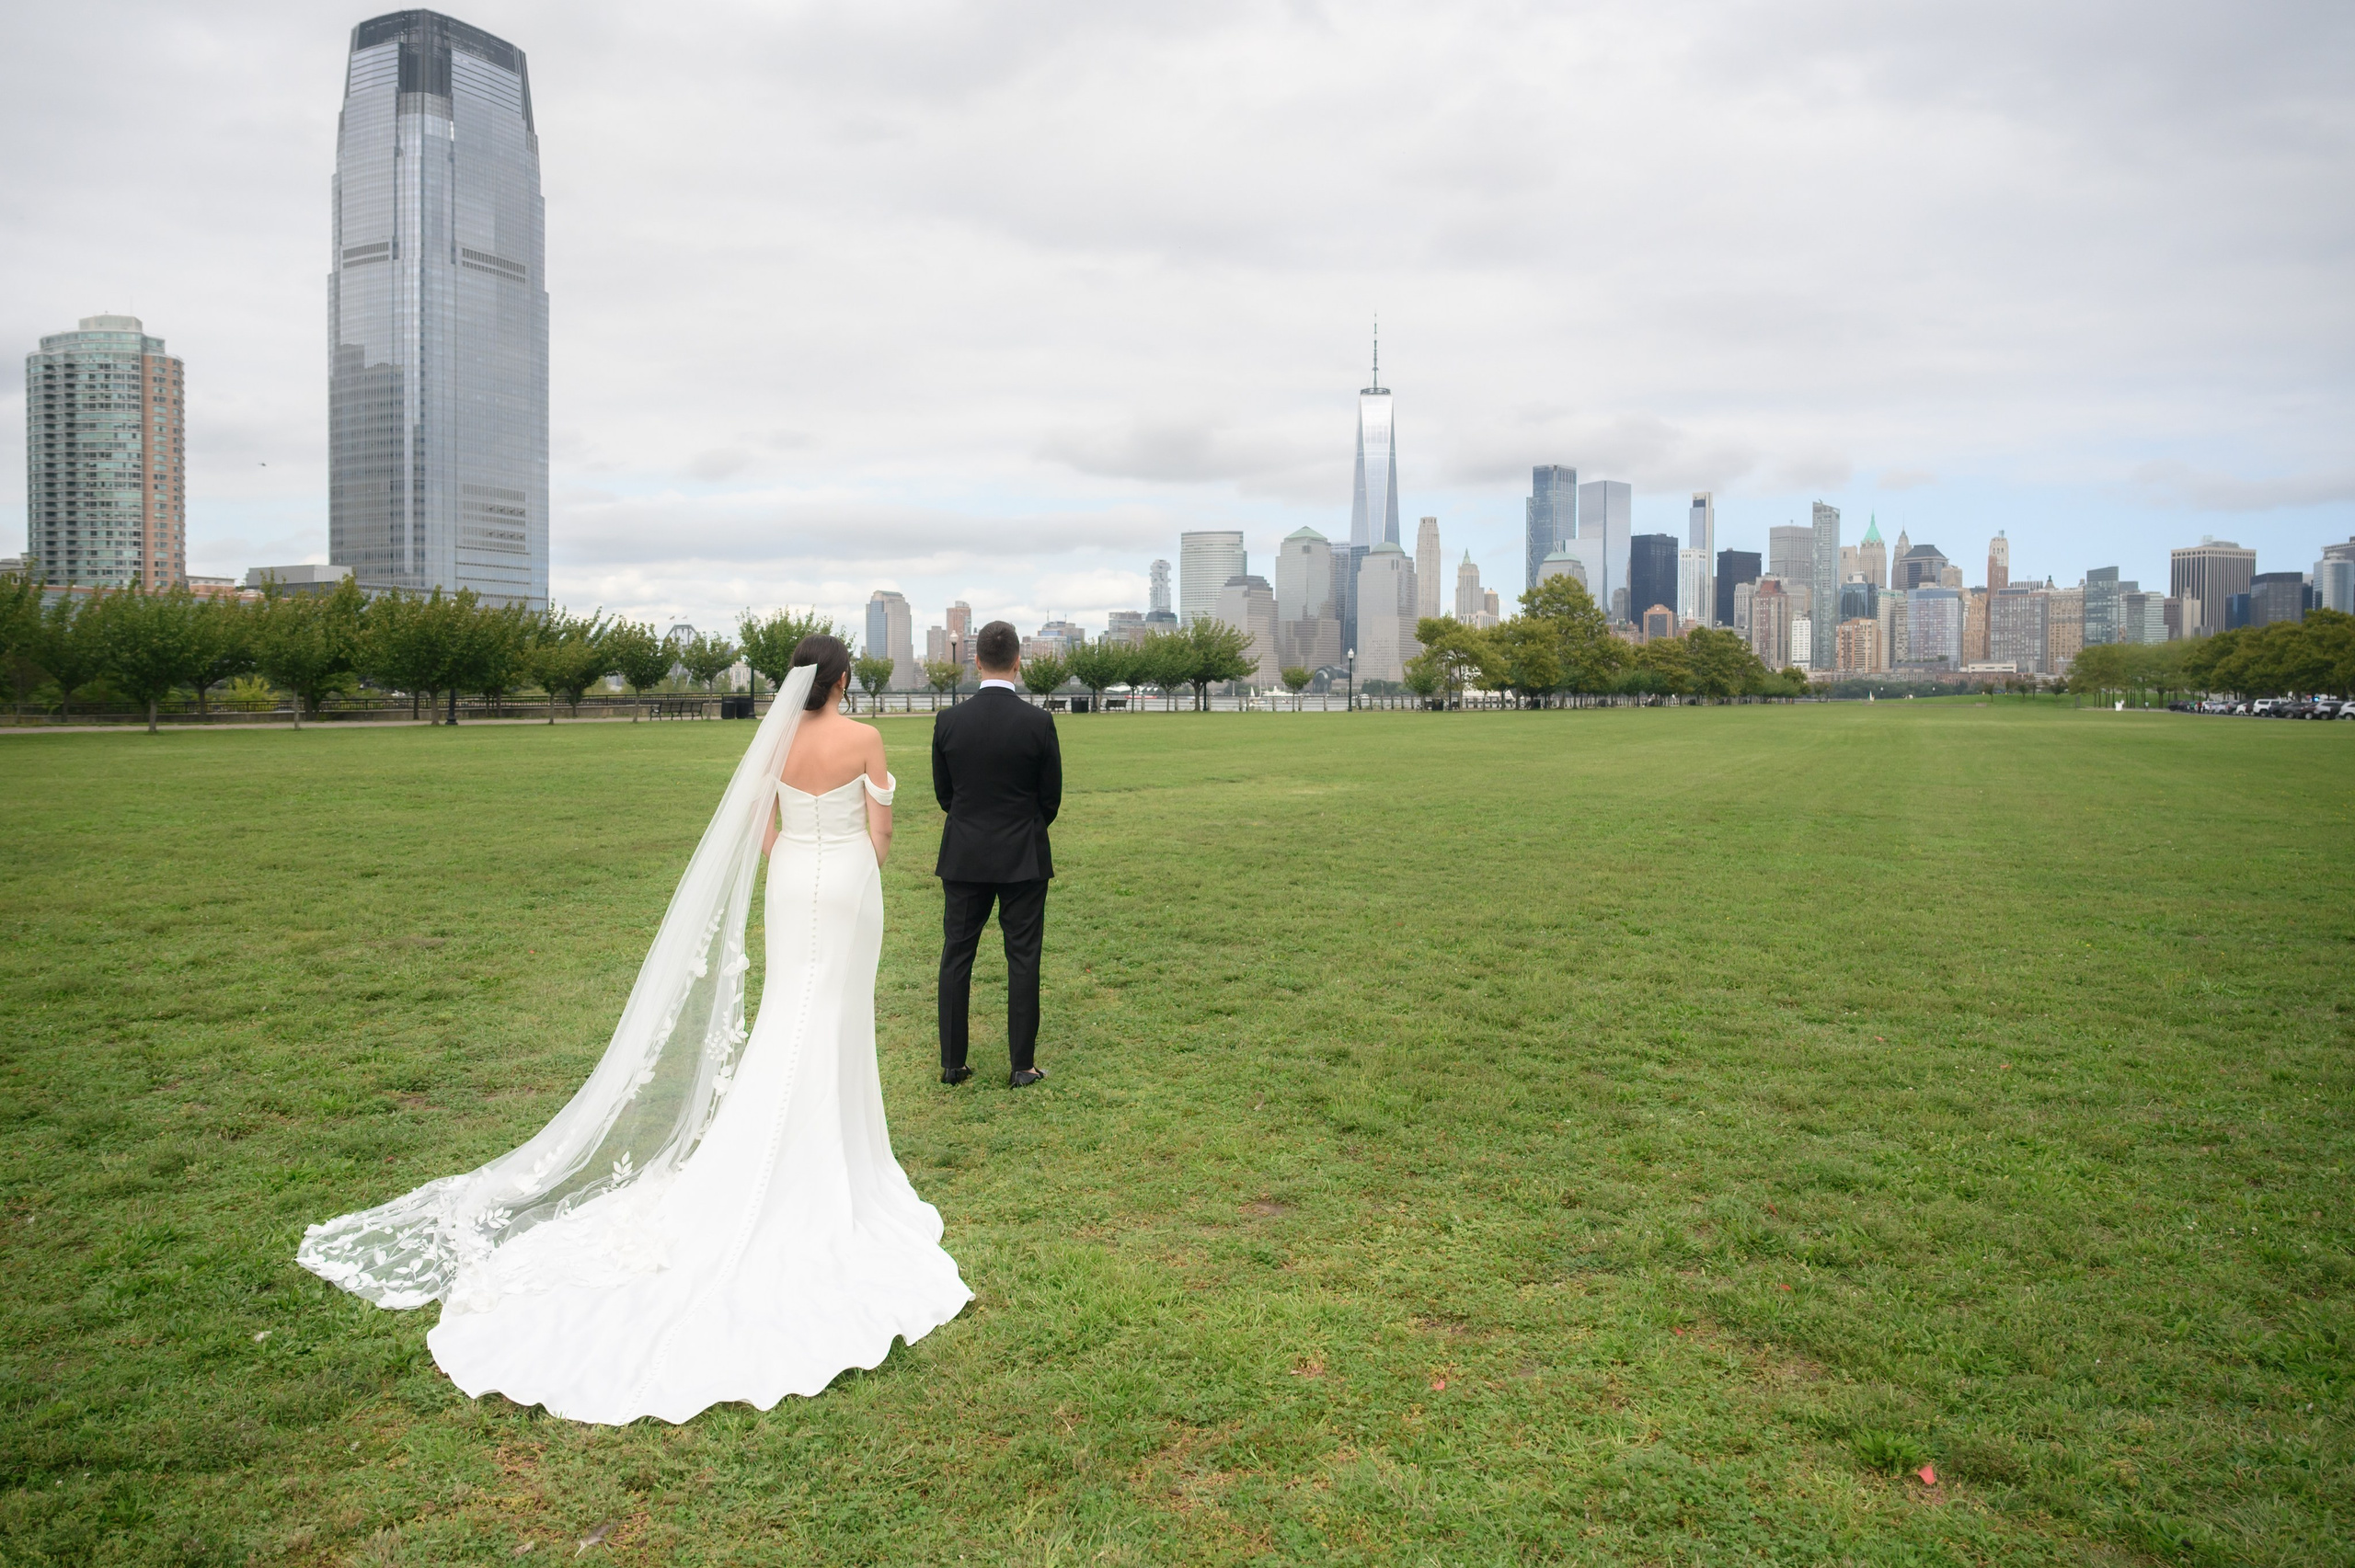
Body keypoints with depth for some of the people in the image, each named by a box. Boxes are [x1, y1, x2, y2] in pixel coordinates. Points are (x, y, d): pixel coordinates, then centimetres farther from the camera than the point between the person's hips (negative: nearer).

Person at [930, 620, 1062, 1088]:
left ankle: (952, 1063, 16)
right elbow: (1052, 798, -2)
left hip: (964, 856, 2)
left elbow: (943, 792, 5)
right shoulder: (1038, 723, -11)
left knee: (956, 957, 11)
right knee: (1022, 959, 6)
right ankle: (1022, 1065, 11)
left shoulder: (949, 721, -6)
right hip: (1024, 858, -2)